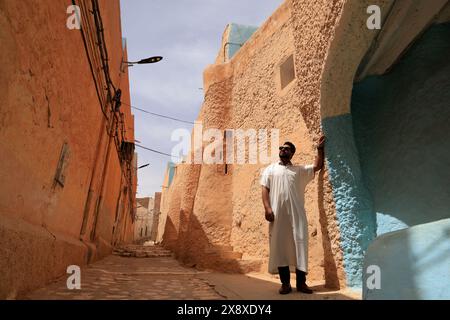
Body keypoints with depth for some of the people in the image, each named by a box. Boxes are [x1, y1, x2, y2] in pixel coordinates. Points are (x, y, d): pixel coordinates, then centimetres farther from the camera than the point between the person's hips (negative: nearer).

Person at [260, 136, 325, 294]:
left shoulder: (299, 170, 18)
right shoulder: (270, 169, 12)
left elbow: (317, 166, 17)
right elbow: (265, 189, 4)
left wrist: (320, 149, 8)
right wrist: (267, 208, -9)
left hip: (297, 214, 2)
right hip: (278, 214, -1)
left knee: (300, 246, 1)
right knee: (280, 247, 1)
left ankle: (301, 282, 11)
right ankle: (285, 283, 11)